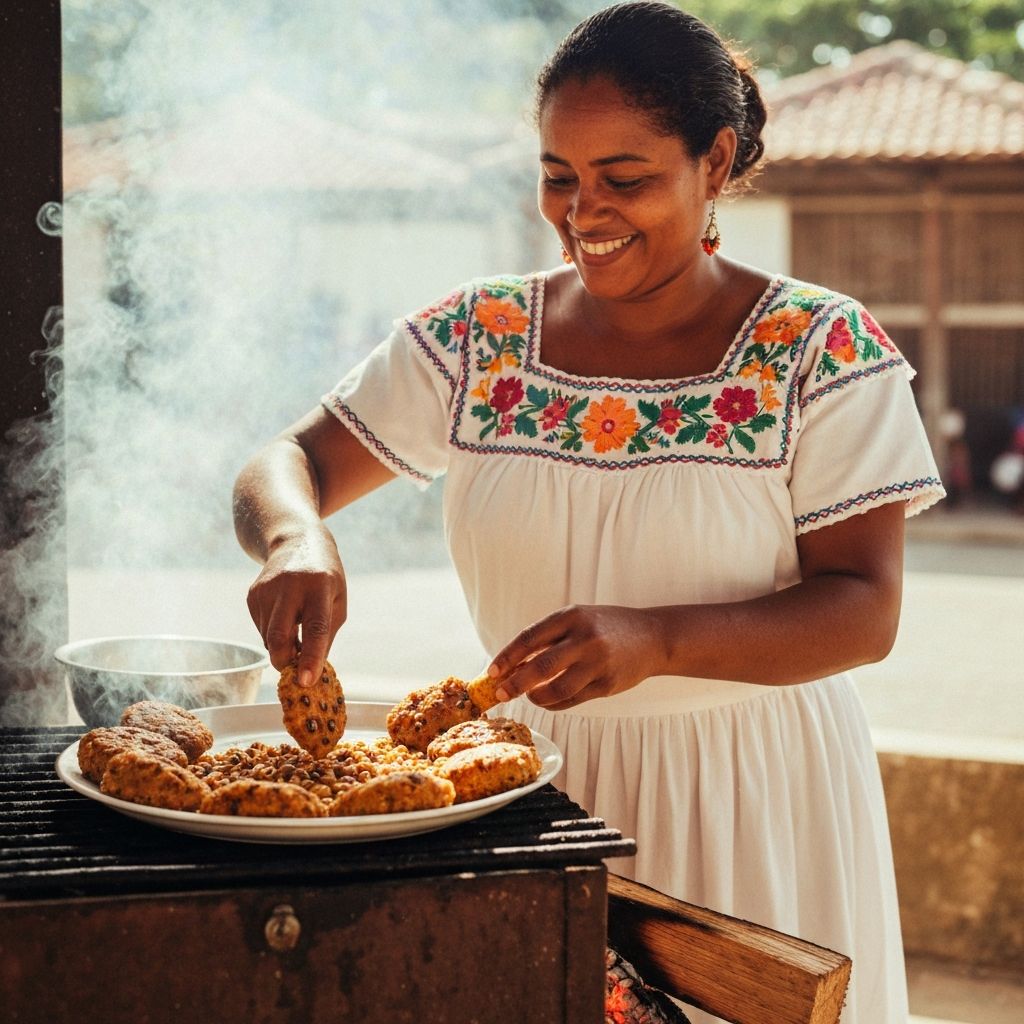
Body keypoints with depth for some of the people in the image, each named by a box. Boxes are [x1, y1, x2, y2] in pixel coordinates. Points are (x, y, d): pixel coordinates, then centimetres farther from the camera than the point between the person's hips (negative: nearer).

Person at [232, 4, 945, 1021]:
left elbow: (866, 611, -14)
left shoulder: (823, 353, -9)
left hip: (749, 800, -2)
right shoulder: (477, 337, 0)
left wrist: (658, 640, -31)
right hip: (534, 784, 3)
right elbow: (283, 466, 1)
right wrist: (294, 540, -24)